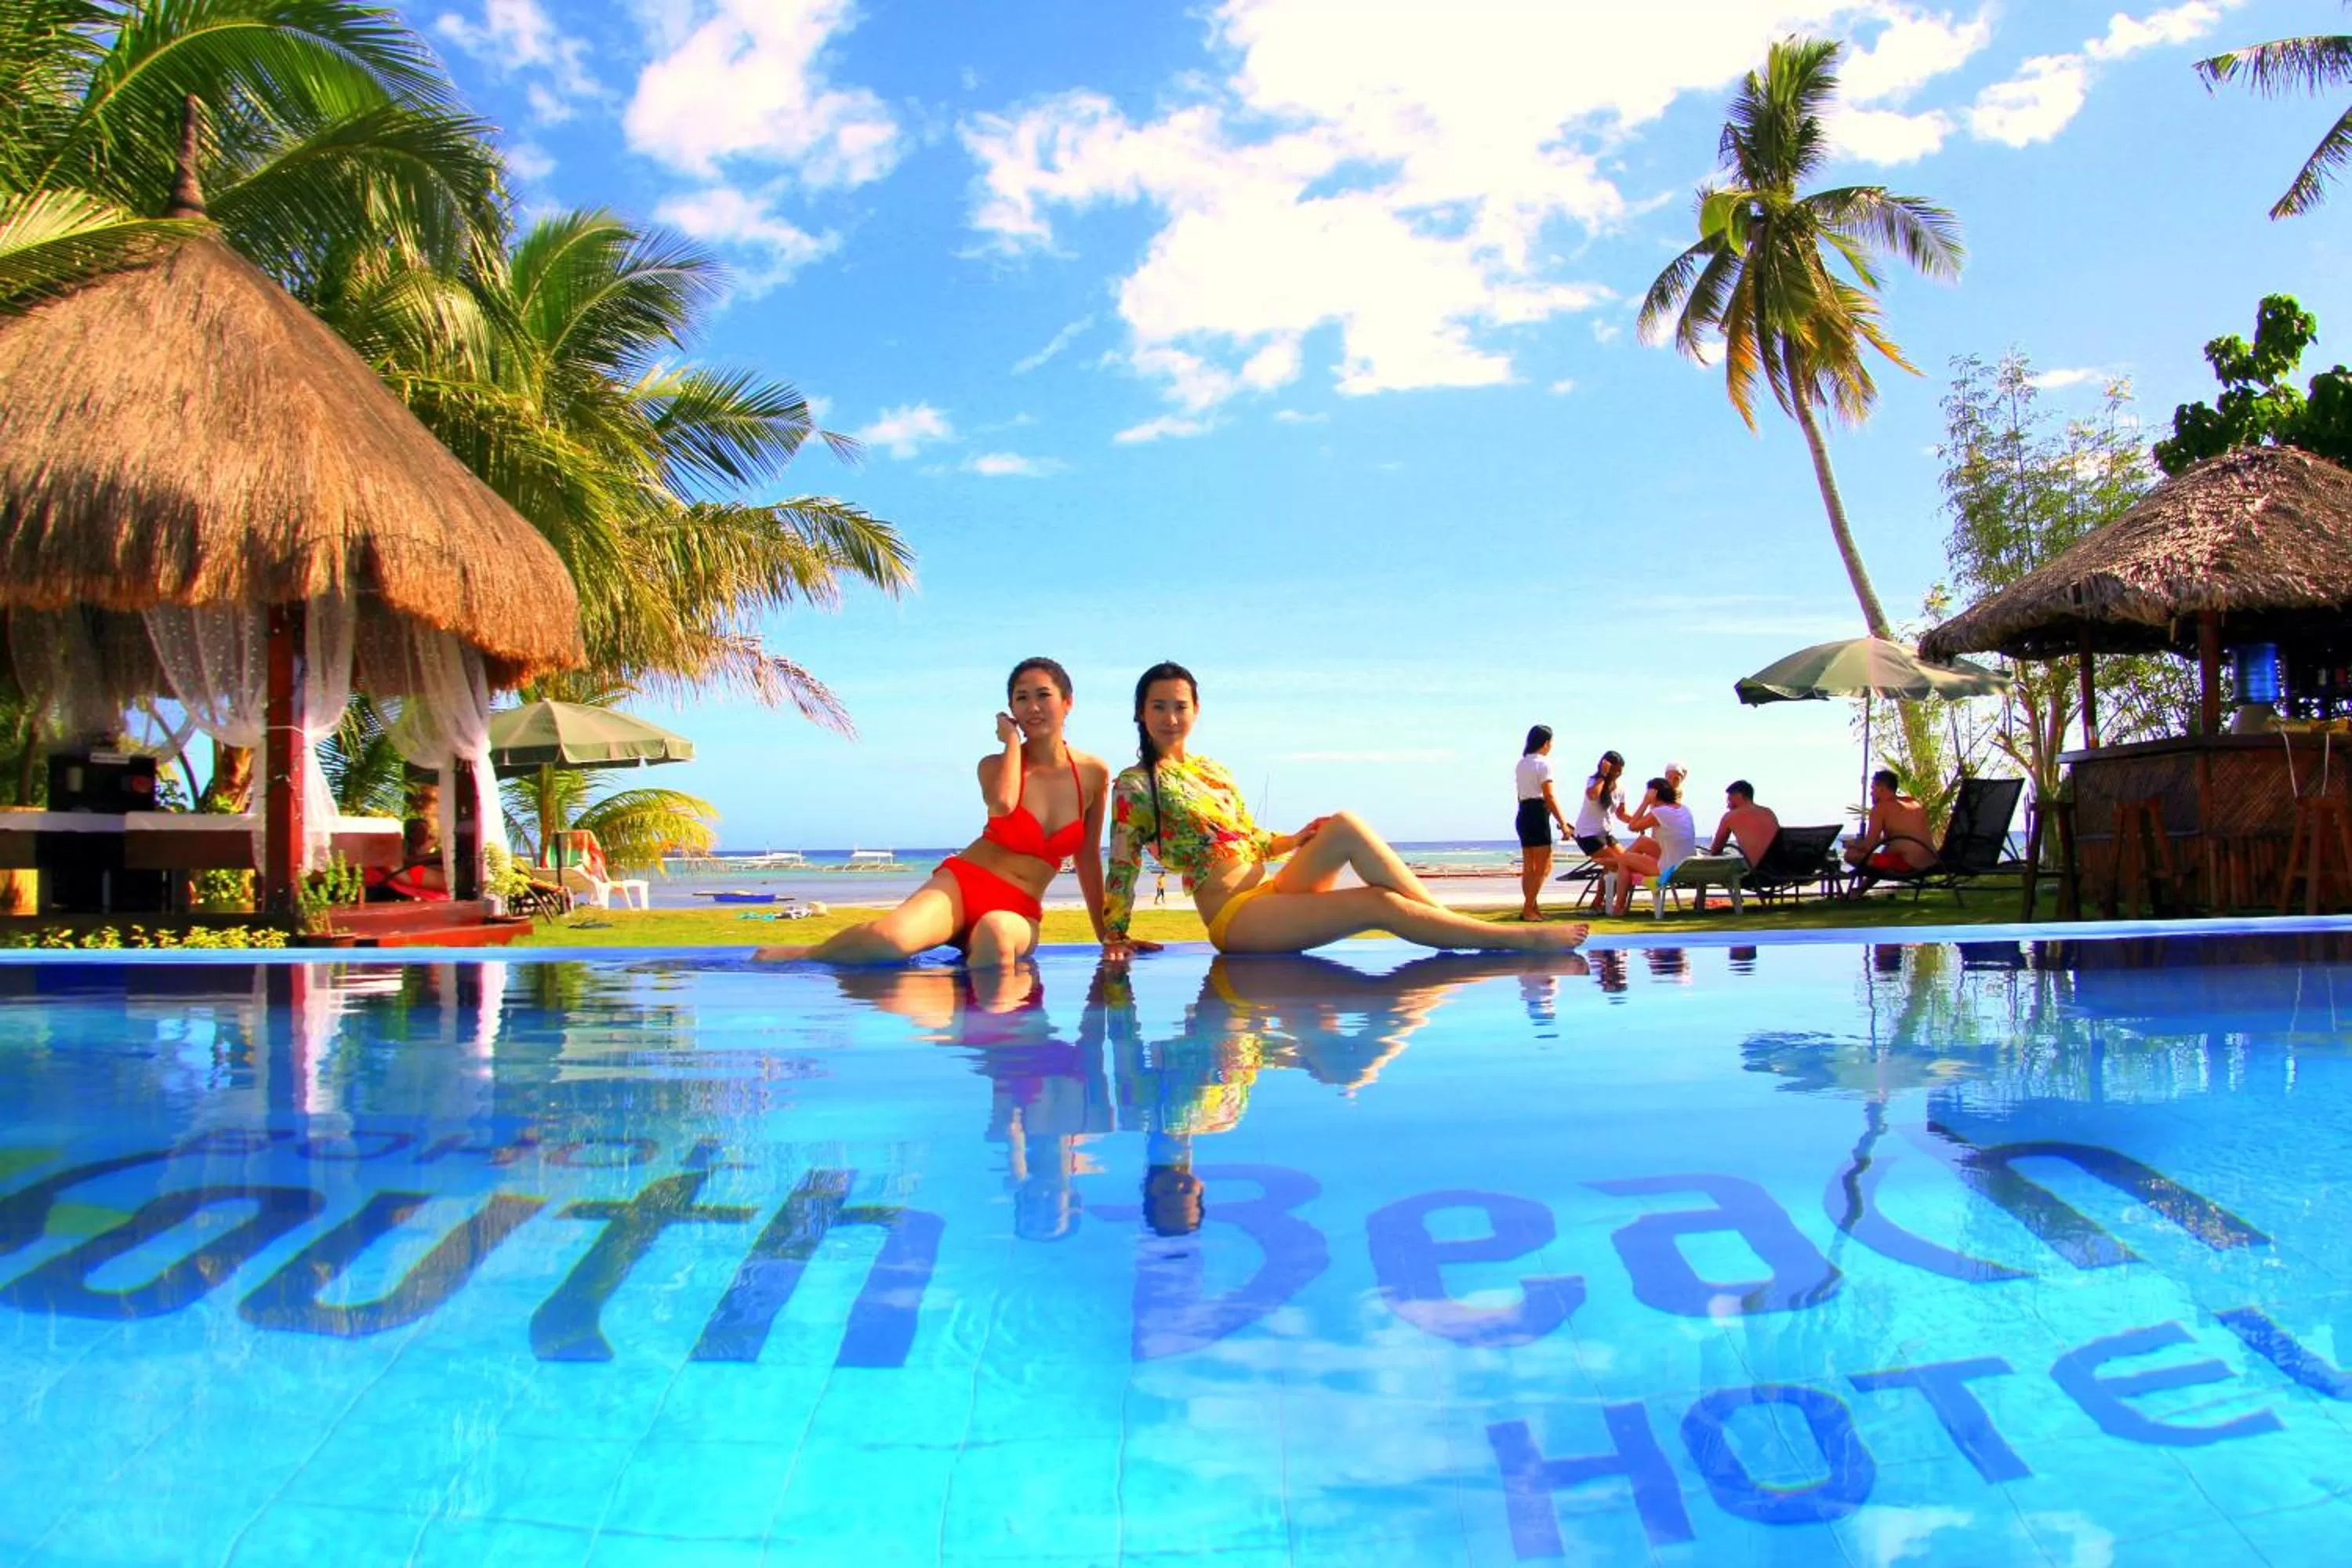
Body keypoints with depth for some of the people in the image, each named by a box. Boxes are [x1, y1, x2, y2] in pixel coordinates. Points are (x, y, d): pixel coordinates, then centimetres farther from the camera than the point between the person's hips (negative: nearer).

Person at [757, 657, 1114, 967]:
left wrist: (1106, 934, 15)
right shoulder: (995, 765, 2)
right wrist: (1012, 740, -7)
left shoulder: (1094, 773, 5)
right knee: (893, 937, -34)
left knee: (996, 933, -41)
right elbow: (1003, 803, -24)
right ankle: (808, 954, -9)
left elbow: (1088, 860, 13)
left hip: (1020, 912, 1)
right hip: (963, 883, -1)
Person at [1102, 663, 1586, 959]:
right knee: (1377, 904, -24)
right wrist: (1114, 937, -8)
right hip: (1234, 918, -7)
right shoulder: (1134, 785, -4)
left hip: (1272, 892, 7)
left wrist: (1295, 840, 7)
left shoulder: (1213, 771, 18)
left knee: (1344, 825, -18)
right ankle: (1519, 938, -22)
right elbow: (1122, 868, -4)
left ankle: (1445, 917, -18)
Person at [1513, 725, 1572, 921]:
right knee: (1544, 867, -5)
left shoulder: (1522, 763, 16)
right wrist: (1563, 823, -13)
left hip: (1524, 813, 9)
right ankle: (1528, 909, -9)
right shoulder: (1543, 763, -9)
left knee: (1529, 867, 11)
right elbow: (1549, 796, -14)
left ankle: (1531, 908, 15)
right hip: (1538, 813, -9)